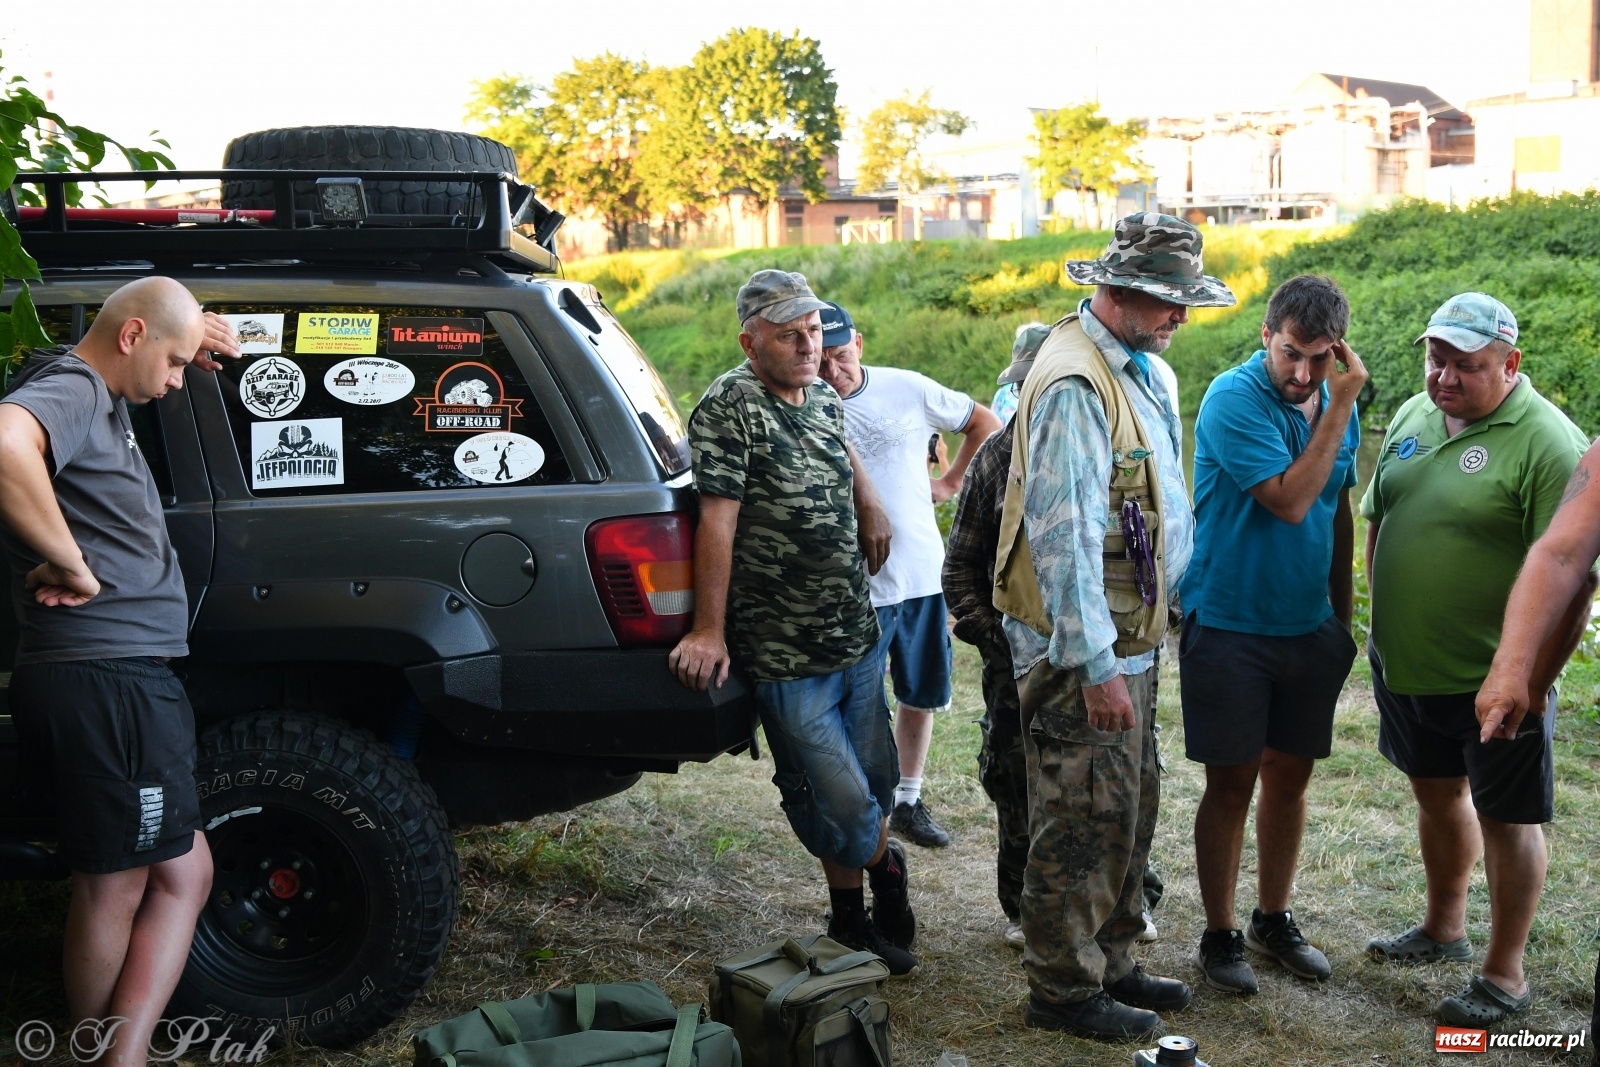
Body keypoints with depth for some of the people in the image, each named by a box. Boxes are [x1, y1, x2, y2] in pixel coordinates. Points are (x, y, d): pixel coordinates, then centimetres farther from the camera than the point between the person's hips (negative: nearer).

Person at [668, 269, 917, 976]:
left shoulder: (826, 400, 9)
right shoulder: (728, 409, -13)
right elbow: (717, 521, -19)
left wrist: (868, 504, 17)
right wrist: (709, 630, -21)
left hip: (857, 638, 7)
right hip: (785, 656, -7)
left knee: (872, 782, 15)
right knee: (843, 806, -5)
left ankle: (851, 917, 33)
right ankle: (885, 866, 27)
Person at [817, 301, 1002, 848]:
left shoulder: (907, 388, -1)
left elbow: (985, 422, 14)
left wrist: (953, 481, 9)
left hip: (924, 575, 4)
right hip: (855, 589, -4)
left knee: (922, 696, 15)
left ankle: (908, 802, 31)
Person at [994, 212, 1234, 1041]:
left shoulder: (1133, 370, 12)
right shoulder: (1073, 384, -21)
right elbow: (1064, 533, -25)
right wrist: (1096, 666, -24)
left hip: (1125, 637, 10)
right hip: (1081, 647, -10)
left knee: (1131, 807, 18)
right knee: (1086, 818, -1)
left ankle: (1108, 964, 32)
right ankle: (1063, 989, 13)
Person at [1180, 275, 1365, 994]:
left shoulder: (1336, 401, 4)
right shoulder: (1235, 397, -16)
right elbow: (1290, 501, -23)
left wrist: (1343, 615, 17)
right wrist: (1340, 408, -20)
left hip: (1309, 627, 6)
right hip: (1229, 628, -6)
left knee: (1290, 775, 13)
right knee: (1232, 783, 2)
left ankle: (1273, 920, 30)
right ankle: (1220, 936, 17)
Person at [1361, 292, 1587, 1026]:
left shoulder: (1546, 444, -18)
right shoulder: (1412, 417, 5)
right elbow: (1378, 521, 15)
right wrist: (1382, 622, 11)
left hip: (1491, 680, -7)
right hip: (1404, 664, 7)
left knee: (1505, 819, 8)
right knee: (1437, 794, 22)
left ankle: (1505, 976, 22)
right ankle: (1443, 930, 42)